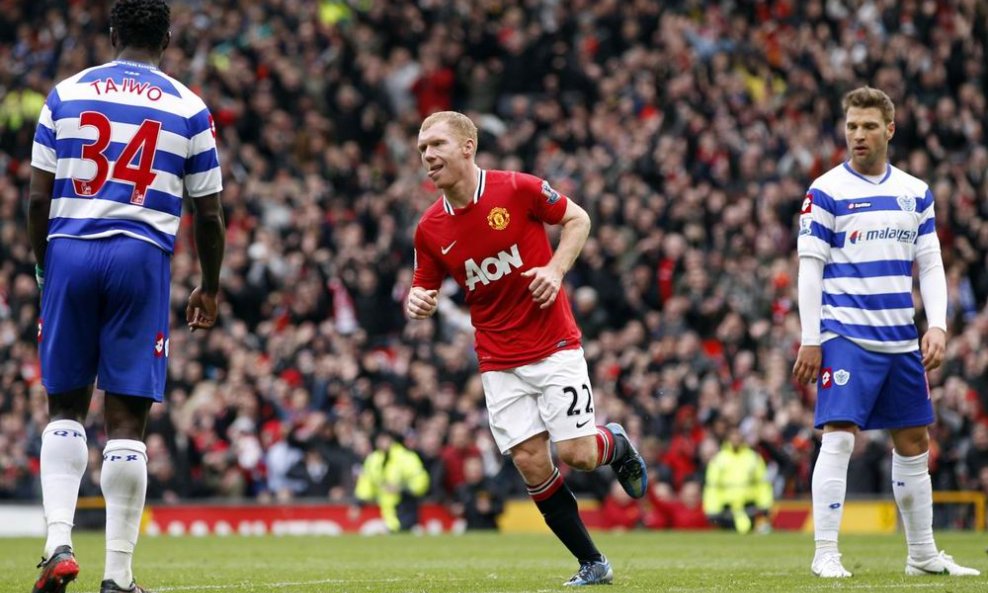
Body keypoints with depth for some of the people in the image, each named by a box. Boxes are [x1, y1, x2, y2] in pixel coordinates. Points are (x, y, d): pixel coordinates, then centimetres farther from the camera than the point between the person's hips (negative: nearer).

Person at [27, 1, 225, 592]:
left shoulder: (66, 94, 8)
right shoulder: (188, 109, 5)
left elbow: (38, 198, 6)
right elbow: (209, 214, 7)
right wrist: (210, 289, 21)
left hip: (69, 253, 1)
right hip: (141, 256, -1)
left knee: (66, 407, 14)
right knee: (128, 419, 0)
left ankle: (59, 544, -3)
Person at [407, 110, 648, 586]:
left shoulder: (519, 189, -11)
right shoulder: (430, 228, -1)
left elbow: (578, 219, 2)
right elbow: (424, 287, 10)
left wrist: (555, 269, -13)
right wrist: (418, 302, -14)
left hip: (554, 345, -3)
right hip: (499, 363, 3)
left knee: (576, 453, -10)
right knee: (531, 463, -5)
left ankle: (616, 444, 27)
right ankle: (592, 564, 8)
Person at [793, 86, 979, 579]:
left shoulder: (915, 192, 11)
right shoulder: (827, 191, -3)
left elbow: (930, 265, 11)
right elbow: (810, 268, -5)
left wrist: (937, 326, -3)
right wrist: (811, 339, -11)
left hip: (901, 339, 5)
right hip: (846, 336, -5)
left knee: (913, 444, 10)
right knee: (839, 439, -14)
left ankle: (922, 554, 20)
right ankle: (825, 554, -10)